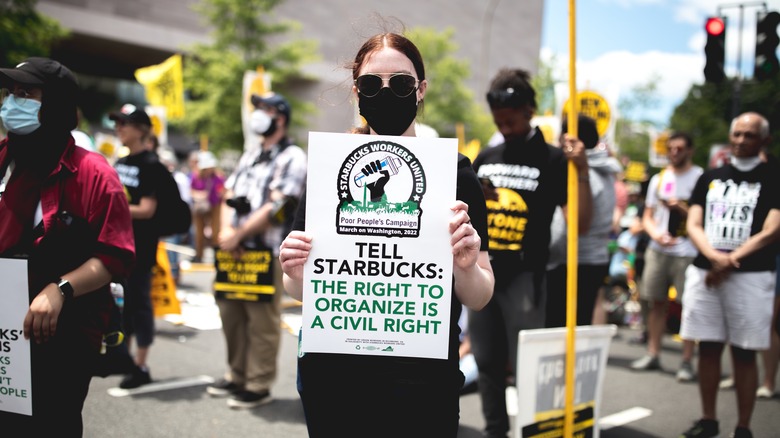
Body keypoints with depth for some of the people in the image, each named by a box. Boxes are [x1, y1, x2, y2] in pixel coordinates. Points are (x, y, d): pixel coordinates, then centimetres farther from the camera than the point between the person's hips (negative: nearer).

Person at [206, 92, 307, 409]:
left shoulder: (291, 157, -5)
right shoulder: (249, 156, 21)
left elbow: (276, 207, -14)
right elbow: (229, 195, 17)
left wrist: (239, 235, -14)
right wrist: (226, 230, -2)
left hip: (267, 251, -8)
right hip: (236, 249, 8)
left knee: (262, 320, -4)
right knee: (230, 313, 12)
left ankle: (258, 386, 4)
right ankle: (237, 376, 25)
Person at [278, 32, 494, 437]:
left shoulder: (453, 172, -6)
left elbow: (479, 298, -4)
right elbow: (302, 292, 6)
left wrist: (467, 267, -25)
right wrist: (296, 275, -15)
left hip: (423, 382, -1)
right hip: (332, 376, 2)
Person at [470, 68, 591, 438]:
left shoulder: (552, 160, -3)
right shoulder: (485, 158, 11)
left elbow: (580, 224, -11)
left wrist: (581, 171, -20)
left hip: (523, 276, -5)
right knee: (487, 362, 11)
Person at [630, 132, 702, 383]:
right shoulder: (658, 179, 14)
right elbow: (647, 216, 14)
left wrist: (682, 209, -18)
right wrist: (656, 234, -6)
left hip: (687, 252, -4)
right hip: (658, 249, 5)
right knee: (656, 302, 7)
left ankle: (687, 362, 2)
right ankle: (653, 355, 16)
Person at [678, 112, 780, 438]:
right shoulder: (710, 178, 13)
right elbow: (693, 225, 6)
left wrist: (729, 262, -14)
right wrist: (713, 255, -13)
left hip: (750, 276, -4)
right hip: (703, 273, 4)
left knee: (744, 353, 0)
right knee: (708, 348, 9)